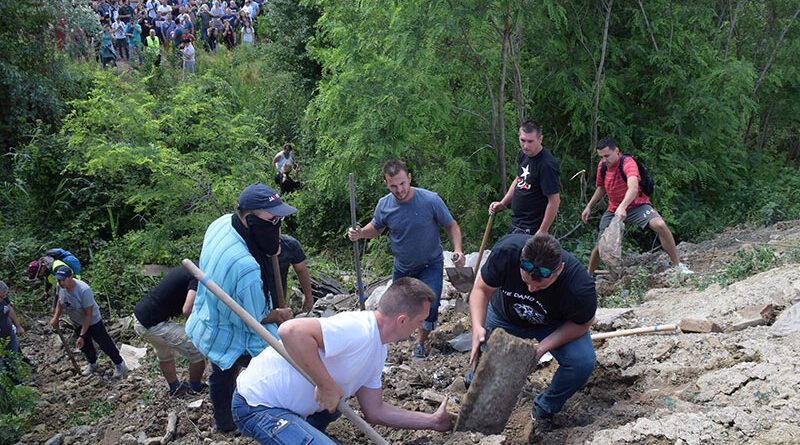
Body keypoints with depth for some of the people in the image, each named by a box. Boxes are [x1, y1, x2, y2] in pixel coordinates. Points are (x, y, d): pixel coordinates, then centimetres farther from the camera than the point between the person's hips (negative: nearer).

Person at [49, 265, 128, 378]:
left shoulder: (84, 290, -39)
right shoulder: (60, 286, -19)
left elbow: (88, 315, -31)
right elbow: (60, 301, 6)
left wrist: (82, 336, -30)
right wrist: (55, 317, -9)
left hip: (93, 321, -6)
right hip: (77, 323, 6)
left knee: (105, 343, 6)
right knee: (85, 345, 22)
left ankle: (119, 364, 26)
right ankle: (92, 364, 48)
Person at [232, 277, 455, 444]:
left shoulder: (378, 351, 6)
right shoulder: (359, 330, -26)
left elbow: (375, 411, 12)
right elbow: (291, 331, -38)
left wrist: (432, 421, 14)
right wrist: (327, 386, -29)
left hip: (295, 404, 10)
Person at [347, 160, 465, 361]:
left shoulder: (430, 200, -24)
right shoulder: (384, 205, -15)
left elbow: (451, 226, -11)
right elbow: (376, 228, 6)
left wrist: (457, 249, -28)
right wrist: (360, 234, -16)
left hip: (430, 265, -3)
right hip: (402, 268, 3)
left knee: (429, 305, -16)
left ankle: (420, 342, 11)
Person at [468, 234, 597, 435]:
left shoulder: (580, 287, -40)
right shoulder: (506, 250, -38)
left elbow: (581, 323, -18)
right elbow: (481, 289, -21)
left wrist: (542, 348, -31)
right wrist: (477, 327, -39)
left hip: (555, 326, -1)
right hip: (505, 317, 1)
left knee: (583, 362, -22)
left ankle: (544, 409, 6)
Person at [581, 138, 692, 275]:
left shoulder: (628, 163, -24)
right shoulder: (602, 166, -3)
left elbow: (633, 187, -43)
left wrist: (622, 206, -58)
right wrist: (589, 206, 12)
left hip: (636, 205, -5)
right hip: (613, 210, 5)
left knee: (660, 225, -31)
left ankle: (678, 266, -21)